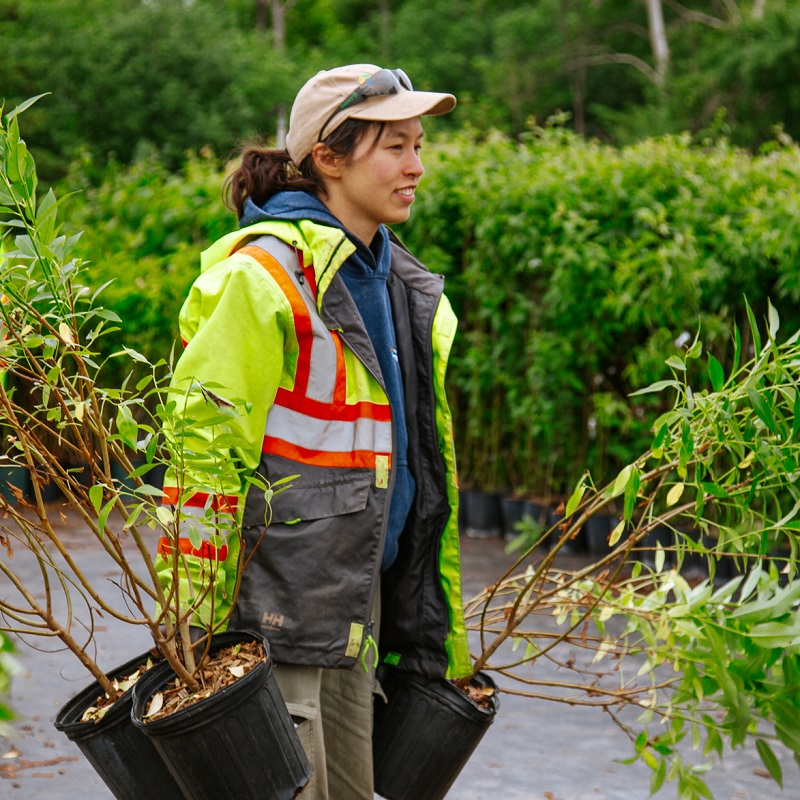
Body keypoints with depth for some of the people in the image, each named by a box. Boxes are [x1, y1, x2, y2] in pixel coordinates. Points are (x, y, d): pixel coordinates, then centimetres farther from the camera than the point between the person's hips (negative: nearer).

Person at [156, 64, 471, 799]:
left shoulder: (399, 283, 14)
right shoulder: (264, 274, -14)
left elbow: (423, 455, 21)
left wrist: (441, 629, 21)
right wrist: (194, 630, -21)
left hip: (359, 596, 8)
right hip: (273, 603, -8)